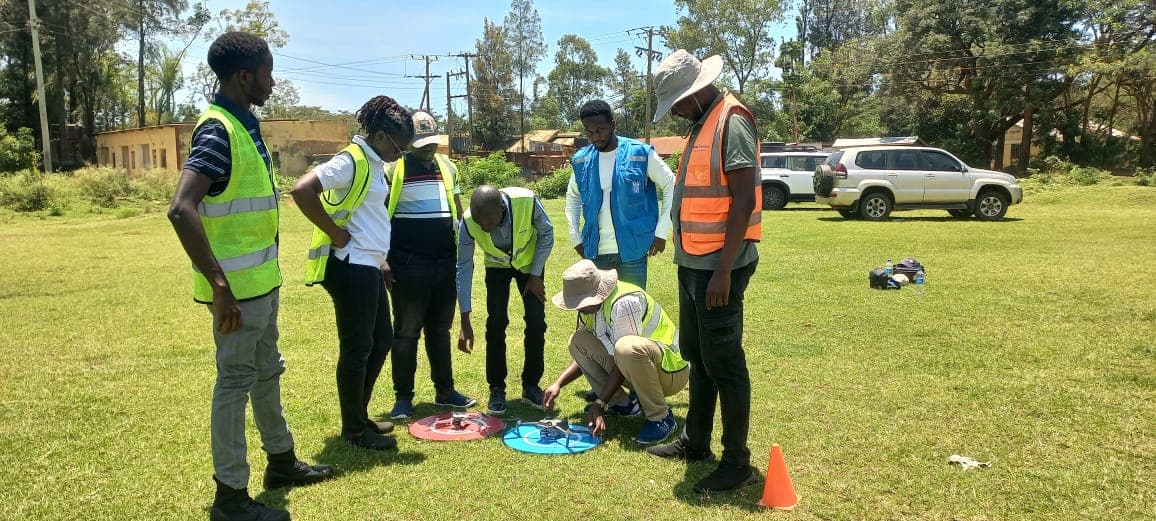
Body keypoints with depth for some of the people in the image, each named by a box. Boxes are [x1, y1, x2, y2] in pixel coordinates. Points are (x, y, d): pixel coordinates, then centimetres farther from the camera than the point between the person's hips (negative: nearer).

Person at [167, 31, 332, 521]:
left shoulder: (245, 126, 10)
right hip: (238, 285, -9)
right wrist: (219, 286, -30)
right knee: (235, 382, 2)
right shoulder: (218, 130, -19)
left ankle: (281, 461, 36)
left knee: (267, 372, 20)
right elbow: (181, 209, -30)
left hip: (262, 279, 9)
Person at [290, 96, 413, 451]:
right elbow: (302, 191, -25)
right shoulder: (351, 160, -14)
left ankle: (361, 417, 29)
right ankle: (354, 430, 14)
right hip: (351, 268, -10)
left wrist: (381, 259, 19)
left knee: (382, 340, 15)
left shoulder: (373, 164, 15)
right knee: (357, 348, 0)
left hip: (369, 267, 10)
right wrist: (337, 234, -19)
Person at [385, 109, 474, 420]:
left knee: (441, 329, 14)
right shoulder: (393, 170, -5)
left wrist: (464, 251, 15)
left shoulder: (447, 166, 12)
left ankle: (445, 390, 24)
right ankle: (403, 397, 12)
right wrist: (383, 260, -8)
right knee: (407, 332, 3)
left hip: (446, 265, 5)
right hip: (409, 267, -5)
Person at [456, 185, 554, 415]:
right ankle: (496, 389, 6)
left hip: (529, 262, 0)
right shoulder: (469, 222, -33)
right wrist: (465, 322, -24)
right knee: (496, 323, -10)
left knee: (536, 322, -8)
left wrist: (536, 275, -13)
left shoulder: (527, 201, -39)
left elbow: (546, 233, -17)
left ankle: (531, 386, 9)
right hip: (497, 265, 0)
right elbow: (464, 268, -24)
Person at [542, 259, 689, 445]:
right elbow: (586, 354, 9)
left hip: (671, 369, -8)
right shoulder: (590, 304, 0)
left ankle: (661, 418, -19)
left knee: (627, 347, -40)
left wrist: (600, 404, -24)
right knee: (577, 342, -2)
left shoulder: (624, 303, -27)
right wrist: (558, 384, -5)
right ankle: (622, 404, 6)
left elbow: (624, 360, -25)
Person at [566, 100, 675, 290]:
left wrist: (661, 232, -4)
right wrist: (575, 236, 11)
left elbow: (670, 186, 1)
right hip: (595, 252, 4)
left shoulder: (641, 154, -6)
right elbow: (573, 196, 21)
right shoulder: (582, 160, 6)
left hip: (632, 250, -3)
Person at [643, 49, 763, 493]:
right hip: (693, 262, 10)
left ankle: (737, 461, 11)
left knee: (723, 363, -2)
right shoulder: (703, 123, 15)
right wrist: (691, 261, 19)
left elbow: (744, 200, -20)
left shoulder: (732, 121, -14)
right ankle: (695, 442, 30)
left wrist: (724, 270, -24)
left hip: (718, 265, -10)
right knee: (696, 356, 17)